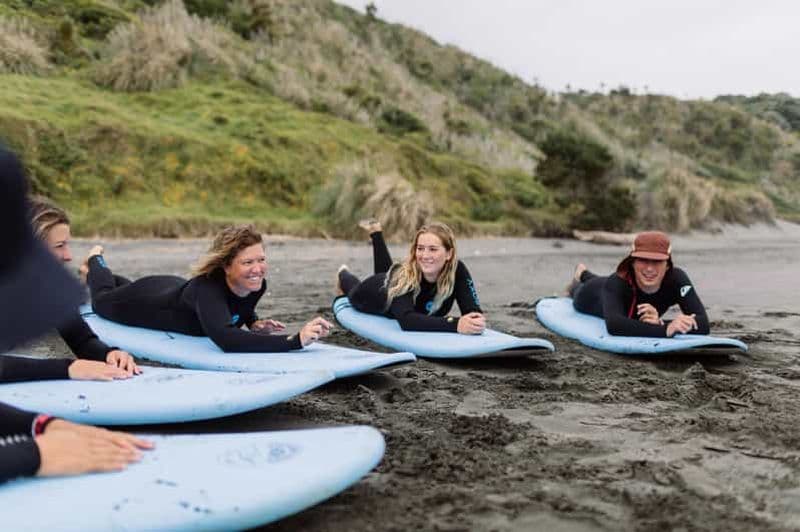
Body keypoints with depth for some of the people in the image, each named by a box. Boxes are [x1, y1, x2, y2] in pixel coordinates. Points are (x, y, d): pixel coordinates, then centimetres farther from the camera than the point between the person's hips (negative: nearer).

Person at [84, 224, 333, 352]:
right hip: (147, 301, -5)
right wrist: (294, 340, -74)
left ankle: (114, 278, 68)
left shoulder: (256, 286, -30)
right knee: (102, 300, 32)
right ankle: (95, 261, 59)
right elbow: (227, 341, -68)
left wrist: (255, 324, -26)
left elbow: (243, 309, -4)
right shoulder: (207, 289, -50)